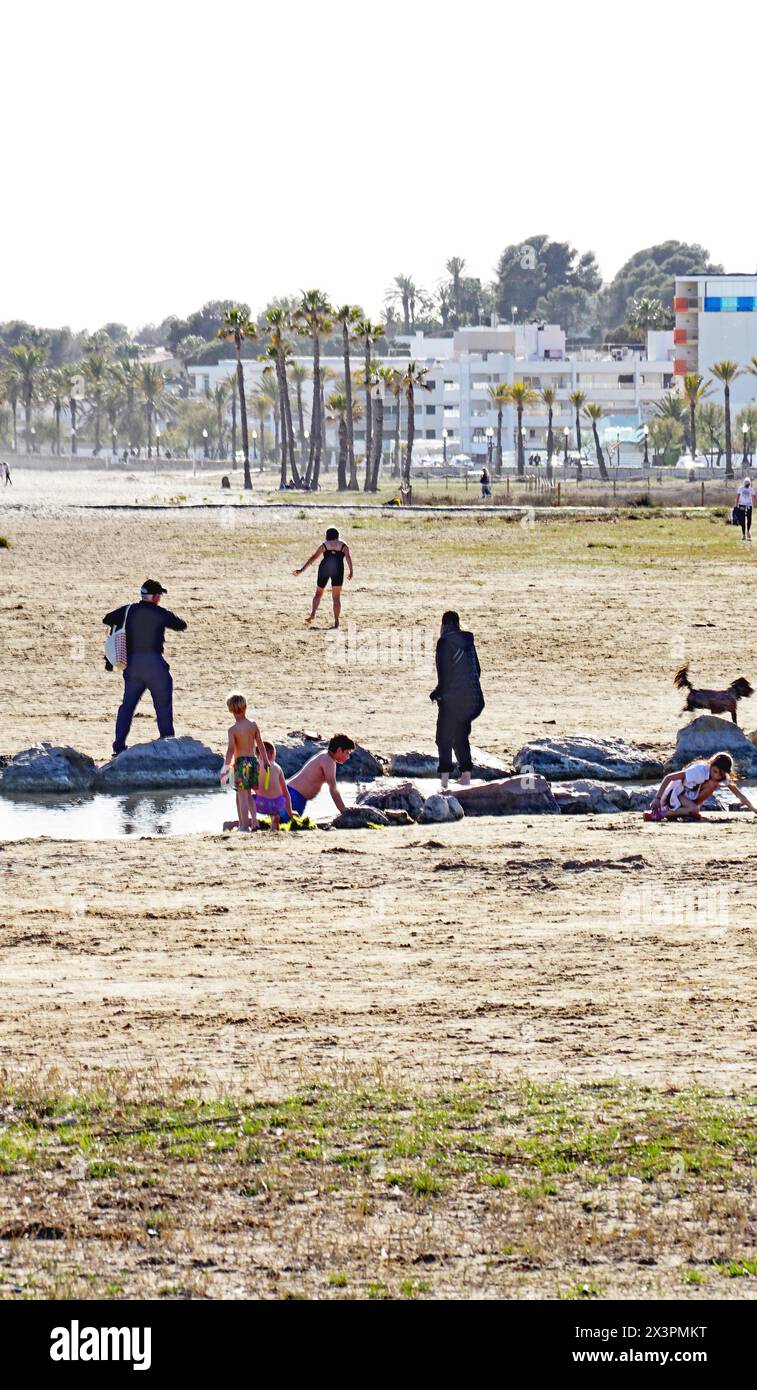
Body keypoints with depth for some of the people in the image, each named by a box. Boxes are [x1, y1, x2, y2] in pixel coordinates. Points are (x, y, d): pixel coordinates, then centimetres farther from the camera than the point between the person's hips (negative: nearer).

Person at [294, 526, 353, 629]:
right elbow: (348, 557, -4)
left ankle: (313, 613, -7)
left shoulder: (324, 545, 11)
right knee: (336, 597, 7)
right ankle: (336, 621, 3)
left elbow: (313, 557, 5)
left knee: (318, 593, 15)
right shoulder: (343, 545, 12)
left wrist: (302, 569, 5)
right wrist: (351, 571, -8)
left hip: (324, 568, 0)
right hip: (338, 570, 0)